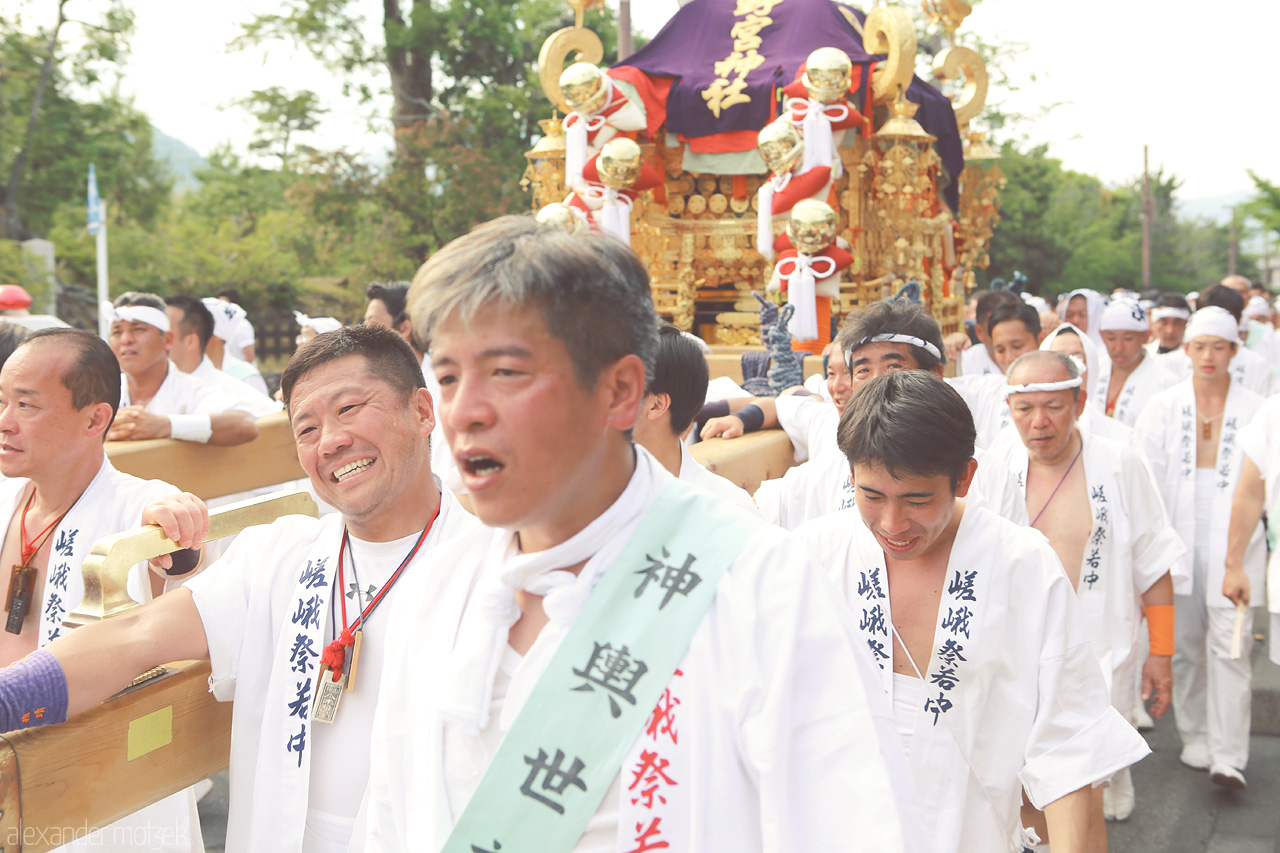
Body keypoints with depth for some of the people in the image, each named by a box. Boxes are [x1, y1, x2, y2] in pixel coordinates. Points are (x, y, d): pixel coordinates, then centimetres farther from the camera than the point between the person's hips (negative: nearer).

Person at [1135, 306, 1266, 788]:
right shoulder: (1162, 408, 6)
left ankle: (1229, 756, -5)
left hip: (1234, 541, -1)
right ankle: (1195, 738, 23)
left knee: (1230, 645, -9)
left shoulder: (1255, 411, 4)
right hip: (1177, 539, 1)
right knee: (1183, 644, 7)